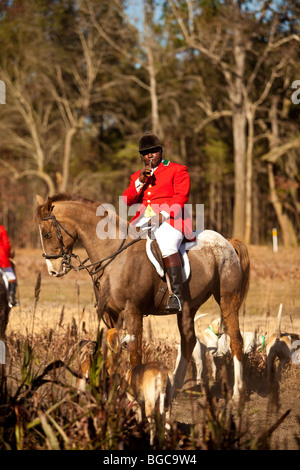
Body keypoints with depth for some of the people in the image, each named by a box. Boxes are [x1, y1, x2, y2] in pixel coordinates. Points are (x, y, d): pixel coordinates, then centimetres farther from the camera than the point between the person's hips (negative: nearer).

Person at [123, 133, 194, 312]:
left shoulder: (177, 170, 10)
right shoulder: (137, 176, 25)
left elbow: (181, 196, -4)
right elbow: (126, 200, 14)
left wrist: (163, 216, -16)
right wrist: (140, 181, -1)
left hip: (168, 219, -6)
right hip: (143, 221, 6)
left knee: (167, 248, -34)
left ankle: (177, 295, -36)